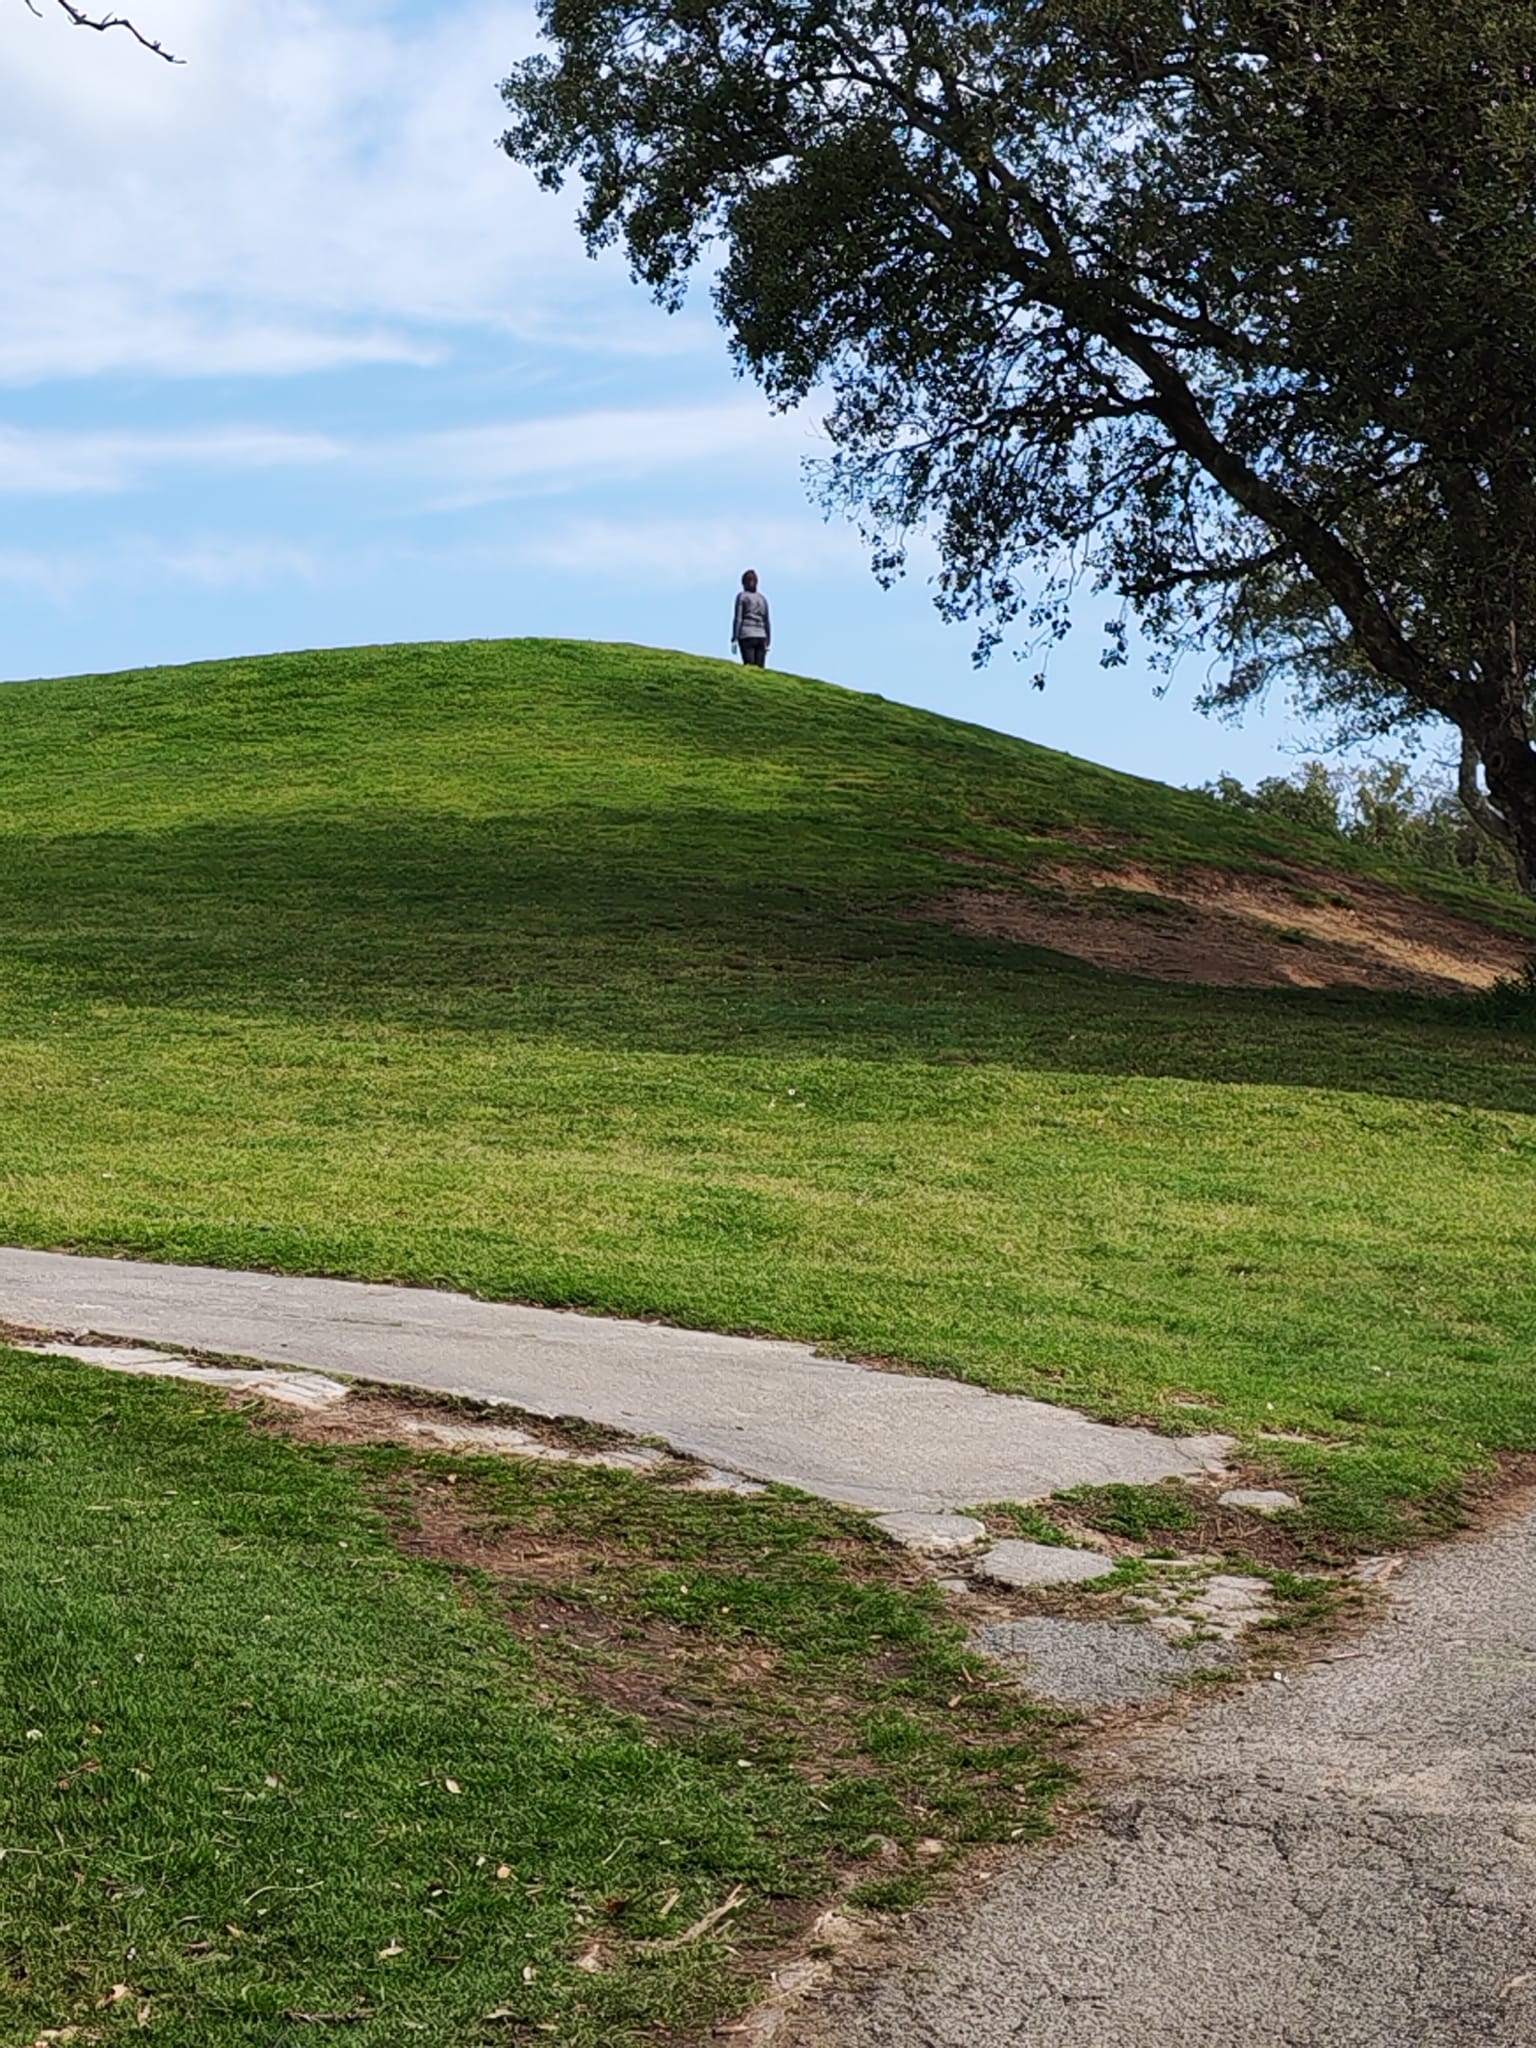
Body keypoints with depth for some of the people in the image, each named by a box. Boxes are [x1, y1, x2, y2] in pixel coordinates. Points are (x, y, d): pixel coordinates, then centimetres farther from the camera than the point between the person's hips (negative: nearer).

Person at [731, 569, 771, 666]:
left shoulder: (741, 596, 2)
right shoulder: (762, 598, 15)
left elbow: (738, 618, -6)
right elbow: (766, 622, 12)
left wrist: (734, 639, -7)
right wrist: (767, 643, 14)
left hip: (746, 636, -4)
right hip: (761, 637, 4)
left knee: (749, 669, -10)